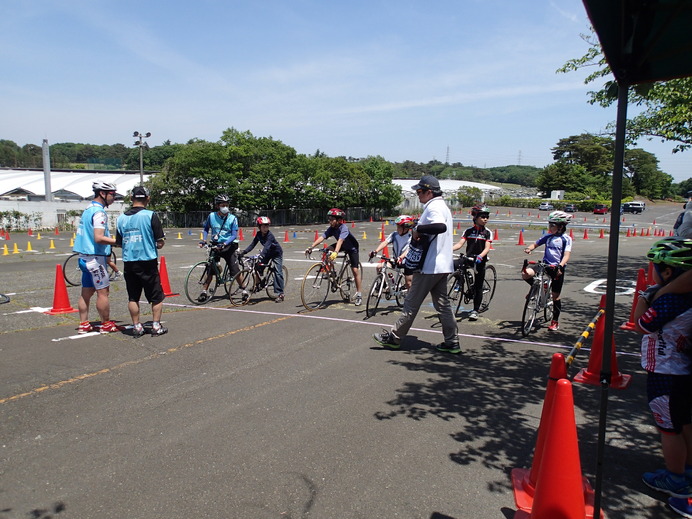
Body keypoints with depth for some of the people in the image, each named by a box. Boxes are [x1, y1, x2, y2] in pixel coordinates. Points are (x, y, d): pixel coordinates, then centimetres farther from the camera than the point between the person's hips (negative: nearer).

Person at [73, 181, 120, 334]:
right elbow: (99, 238, -25)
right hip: (95, 258, -10)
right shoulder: (99, 212, -16)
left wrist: (113, 240, 17)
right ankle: (107, 325, 6)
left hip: (85, 257, 10)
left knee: (86, 292, 12)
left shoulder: (88, 209, 15)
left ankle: (83, 324, 18)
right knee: (103, 291, -2)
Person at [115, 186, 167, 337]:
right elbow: (160, 242, -10)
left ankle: (136, 327, 16)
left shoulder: (122, 217, 4)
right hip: (148, 262, -4)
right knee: (156, 296, 8)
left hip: (129, 262, 4)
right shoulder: (150, 216, -10)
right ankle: (156, 326, 9)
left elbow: (119, 242, 11)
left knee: (133, 297, 11)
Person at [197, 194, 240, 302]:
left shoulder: (232, 218, -8)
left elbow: (234, 235, -13)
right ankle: (204, 291, 8)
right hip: (215, 245, 2)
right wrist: (204, 240, -3)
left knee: (235, 271, -4)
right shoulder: (211, 216, 0)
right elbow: (206, 229, 14)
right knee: (210, 269, -1)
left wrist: (224, 244, -27)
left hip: (229, 246, -2)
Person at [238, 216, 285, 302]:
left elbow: (266, 247, -43)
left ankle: (280, 294, -13)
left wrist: (260, 256, -56)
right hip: (267, 253, 7)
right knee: (258, 267, -7)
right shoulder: (259, 234, -11)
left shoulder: (270, 235, -30)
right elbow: (252, 244, -14)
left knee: (278, 272, -14)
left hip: (277, 253, -6)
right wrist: (243, 252, -26)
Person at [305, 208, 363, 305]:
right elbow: (322, 237, -27)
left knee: (355, 270, -11)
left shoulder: (344, 228, -34)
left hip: (352, 248, -6)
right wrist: (311, 247, -39)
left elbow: (340, 240, -49)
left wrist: (335, 252, -64)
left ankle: (359, 295, -3)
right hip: (343, 246, 6)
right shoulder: (331, 228, -16)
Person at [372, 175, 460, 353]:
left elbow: (441, 226, -35)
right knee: (442, 304, 12)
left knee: (411, 303, 0)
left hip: (430, 266, -10)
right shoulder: (442, 207, 17)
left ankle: (394, 338, 9)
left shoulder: (433, 207, -15)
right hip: (442, 265, 10)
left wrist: (418, 228, -24)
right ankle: (452, 343, 14)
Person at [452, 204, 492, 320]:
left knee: (478, 286, 2)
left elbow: (487, 248, -11)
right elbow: (460, 243, -5)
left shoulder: (487, 233, 0)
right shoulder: (468, 231, 4)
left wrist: (480, 256, -32)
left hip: (480, 261, -1)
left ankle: (475, 310, 13)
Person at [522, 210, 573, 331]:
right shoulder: (547, 237, 7)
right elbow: (535, 244, 12)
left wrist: (560, 266, -33)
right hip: (545, 265, 4)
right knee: (525, 274, -23)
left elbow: (567, 255, -15)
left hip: (557, 268, -4)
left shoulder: (566, 239, -5)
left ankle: (555, 321, 19)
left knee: (555, 296, 4)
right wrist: (529, 248, -12)